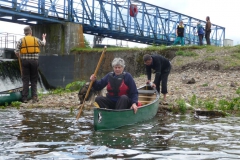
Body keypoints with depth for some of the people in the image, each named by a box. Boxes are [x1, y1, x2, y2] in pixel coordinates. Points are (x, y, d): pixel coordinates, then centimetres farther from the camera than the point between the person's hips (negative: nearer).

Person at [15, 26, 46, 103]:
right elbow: (43, 43, 27)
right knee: (34, 80, 9)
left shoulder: (21, 40, 0)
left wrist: (20, 57, 13)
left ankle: (25, 98, 1)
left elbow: (16, 52, -6)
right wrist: (44, 38, 47)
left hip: (25, 60, -1)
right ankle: (34, 97, 4)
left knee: (25, 80, 3)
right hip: (34, 61, 1)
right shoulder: (36, 40, 6)